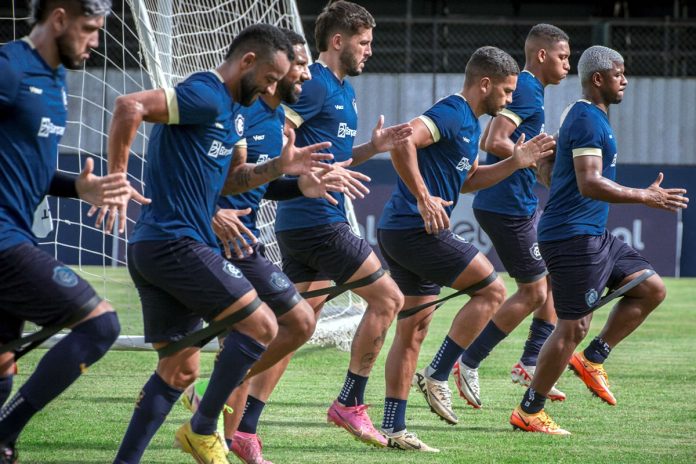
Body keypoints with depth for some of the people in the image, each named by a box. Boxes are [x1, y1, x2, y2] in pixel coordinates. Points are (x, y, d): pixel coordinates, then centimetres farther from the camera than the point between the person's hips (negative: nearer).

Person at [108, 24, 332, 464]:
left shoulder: (233, 110, 19)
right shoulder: (206, 96, -13)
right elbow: (130, 106, -25)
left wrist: (278, 168, 16)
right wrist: (116, 180, -22)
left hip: (153, 248, 10)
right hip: (177, 242, -10)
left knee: (180, 370, 12)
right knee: (262, 326, -7)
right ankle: (204, 429, 2)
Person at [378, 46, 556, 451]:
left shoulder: (470, 124, 19)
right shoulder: (451, 115, -13)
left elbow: (469, 180, 31)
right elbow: (402, 141, -28)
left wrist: (515, 162, 19)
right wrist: (424, 198, -26)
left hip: (400, 233, 10)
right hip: (416, 230, -10)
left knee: (413, 330, 11)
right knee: (492, 289, -5)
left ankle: (393, 428, 11)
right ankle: (437, 376, -4)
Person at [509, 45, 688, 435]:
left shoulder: (593, 117, 17)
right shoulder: (587, 120, -16)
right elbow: (590, 184, -26)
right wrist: (645, 198, -23)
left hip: (594, 235, 10)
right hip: (574, 237, -10)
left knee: (652, 289, 8)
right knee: (574, 327, -8)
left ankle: (593, 359, 12)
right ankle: (529, 413, -1)